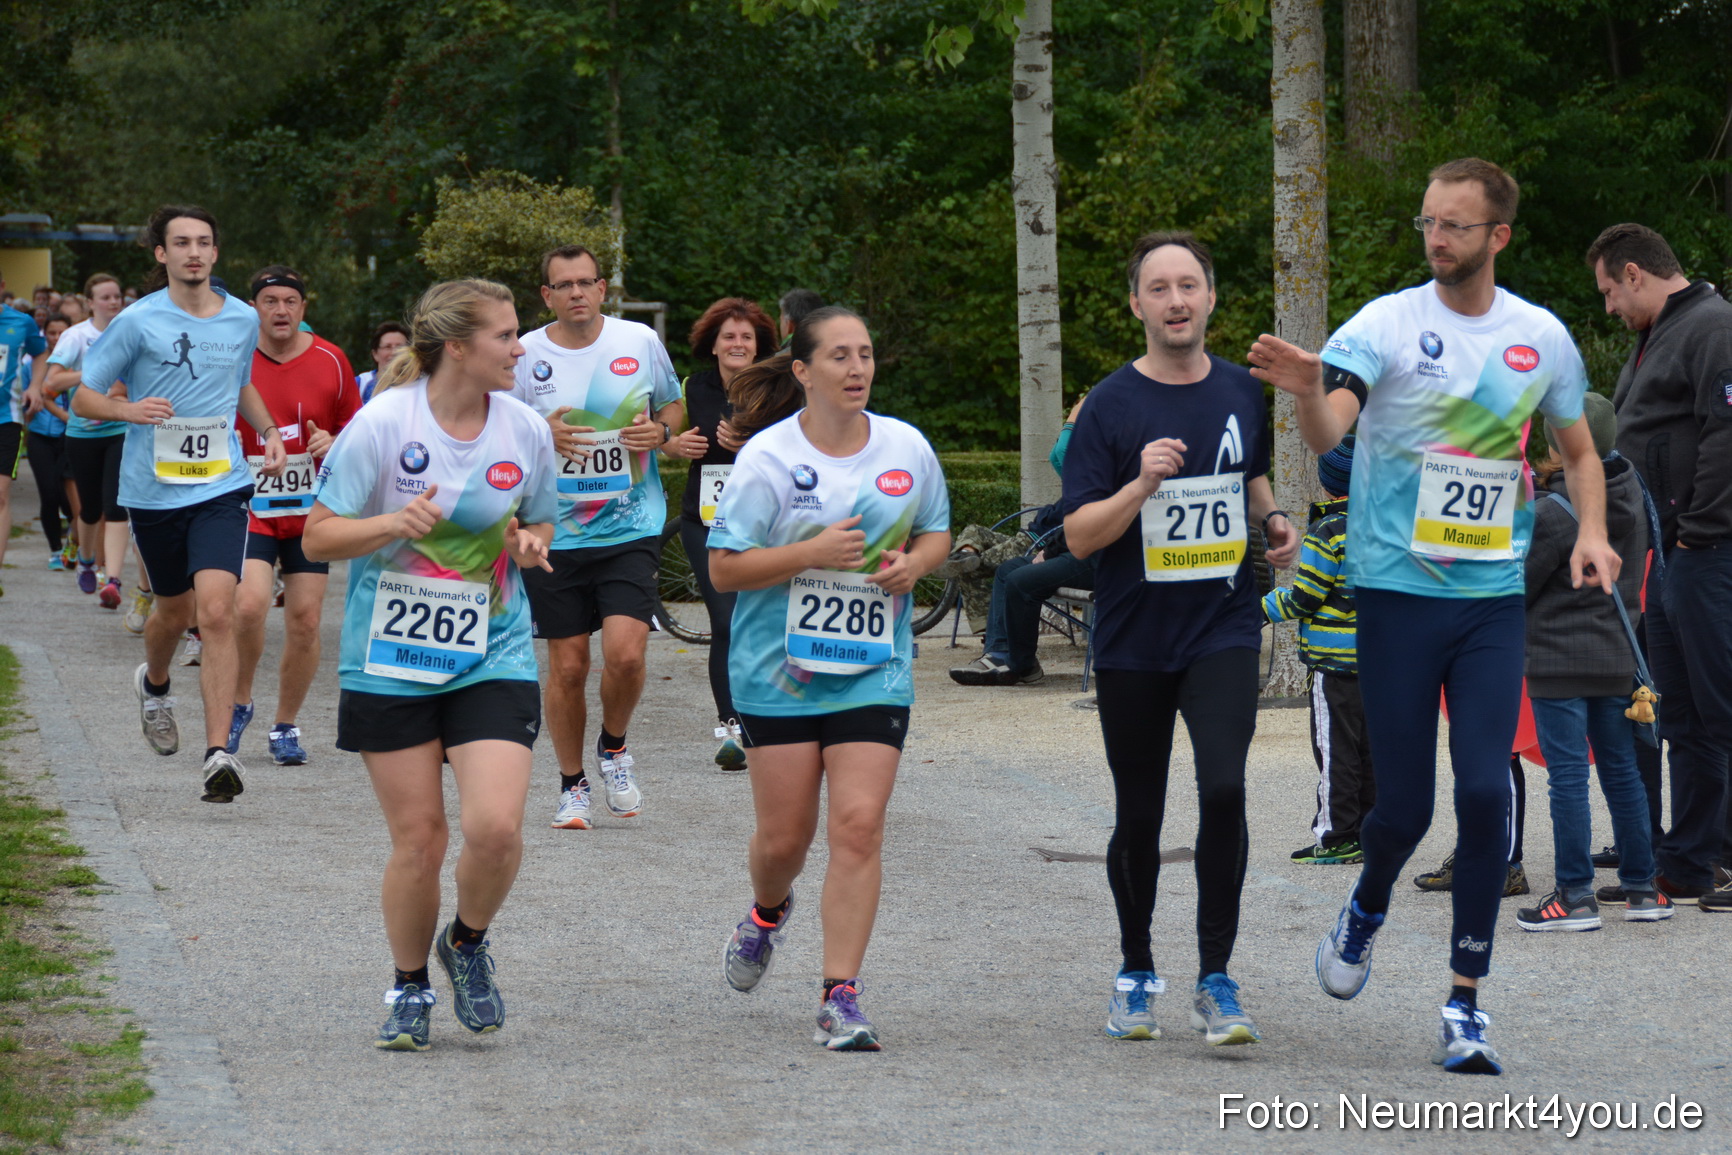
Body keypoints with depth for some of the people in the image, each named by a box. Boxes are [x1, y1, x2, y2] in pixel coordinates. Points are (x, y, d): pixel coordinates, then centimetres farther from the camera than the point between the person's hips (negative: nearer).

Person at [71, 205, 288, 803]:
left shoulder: (243, 320, 5)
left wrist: (269, 431, 9)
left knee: (216, 610, -16)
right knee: (175, 610, 15)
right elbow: (82, 397, -1)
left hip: (221, 487, 0)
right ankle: (154, 685, 52)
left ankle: (219, 754, -19)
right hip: (152, 489, 0)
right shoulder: (137, 322, -6)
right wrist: (128, 409, -21)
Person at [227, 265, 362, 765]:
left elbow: (356, 429, 10)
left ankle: (286, 727, 16)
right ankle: (239, 703, 5)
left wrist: (334, 443, -10)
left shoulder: (331, 362, 0)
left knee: (305, 619, 0)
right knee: (249, 604, -21)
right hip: (250, 508, -2)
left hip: (312, 510, 2)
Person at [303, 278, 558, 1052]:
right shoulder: (382, 424, -10)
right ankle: (409, 989, 25)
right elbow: (318, 537, -7)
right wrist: (394, 523, -24)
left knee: (495, 826, -15)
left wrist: (530, 543, -6)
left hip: (492, 658, 2)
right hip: (390, 660, -2)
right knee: (419, 839, 1)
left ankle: (467, 944, 17)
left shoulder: (525, 431, 1)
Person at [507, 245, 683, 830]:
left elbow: (673, 407, 17)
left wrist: (661, 431, -5)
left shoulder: (641, 342, 2)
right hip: (555, 535, 0)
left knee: (625, 653, -15)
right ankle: (572, 786, 20)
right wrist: (540, 438, -14)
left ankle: (614, 747, 14)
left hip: (632, 531, 0)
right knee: (567, 667, 3)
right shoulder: (524, 355, -1)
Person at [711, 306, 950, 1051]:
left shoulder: (907, 448, 3)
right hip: (779, 672, -2)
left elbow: (936, 532, 18)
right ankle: (768, 913, 42)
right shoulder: (767, 457, -8)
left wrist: (913, 563, -5)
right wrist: (814, 553, -21)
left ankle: (841, 999, -7)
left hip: (875, 670, 2)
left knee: (859, 826, -11)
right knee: (785, 834, 5)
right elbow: (724, 569, -9)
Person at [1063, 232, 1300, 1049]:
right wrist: (1143, 484, -23)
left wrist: (1273, 522, 5)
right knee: (1138, 819, 8)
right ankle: (1135, 973, 28)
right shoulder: (1111, 406, -5)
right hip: (1132, 643, -1)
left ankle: (1215, 982, -10)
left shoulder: (1242, 392, 6)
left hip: (1223, 632, 1)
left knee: (1224, 791, -17)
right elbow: (1080, 536, -8)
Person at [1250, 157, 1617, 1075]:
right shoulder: (1387, 324, -6)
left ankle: (1465, 1003, 2)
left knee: (1486, 792, -8)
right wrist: (1308, 393, -45)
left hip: (1495, 599, 2)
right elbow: (1325, 434, -21)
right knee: (1404, 803, -2)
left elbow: (1579, 453, 19)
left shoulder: (1543, 338, 5)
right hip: (1397, 592, -2)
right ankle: (1367, 910, 33)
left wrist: (1592, 533, 0)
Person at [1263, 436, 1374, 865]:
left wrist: (1261, 608, 1)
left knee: (1335, 750, -3)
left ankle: (1337, 838, -1)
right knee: (1369, 747, 13)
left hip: (1334, 657, -7)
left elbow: (1303, 597, -13)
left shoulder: (1328, 532, -14)